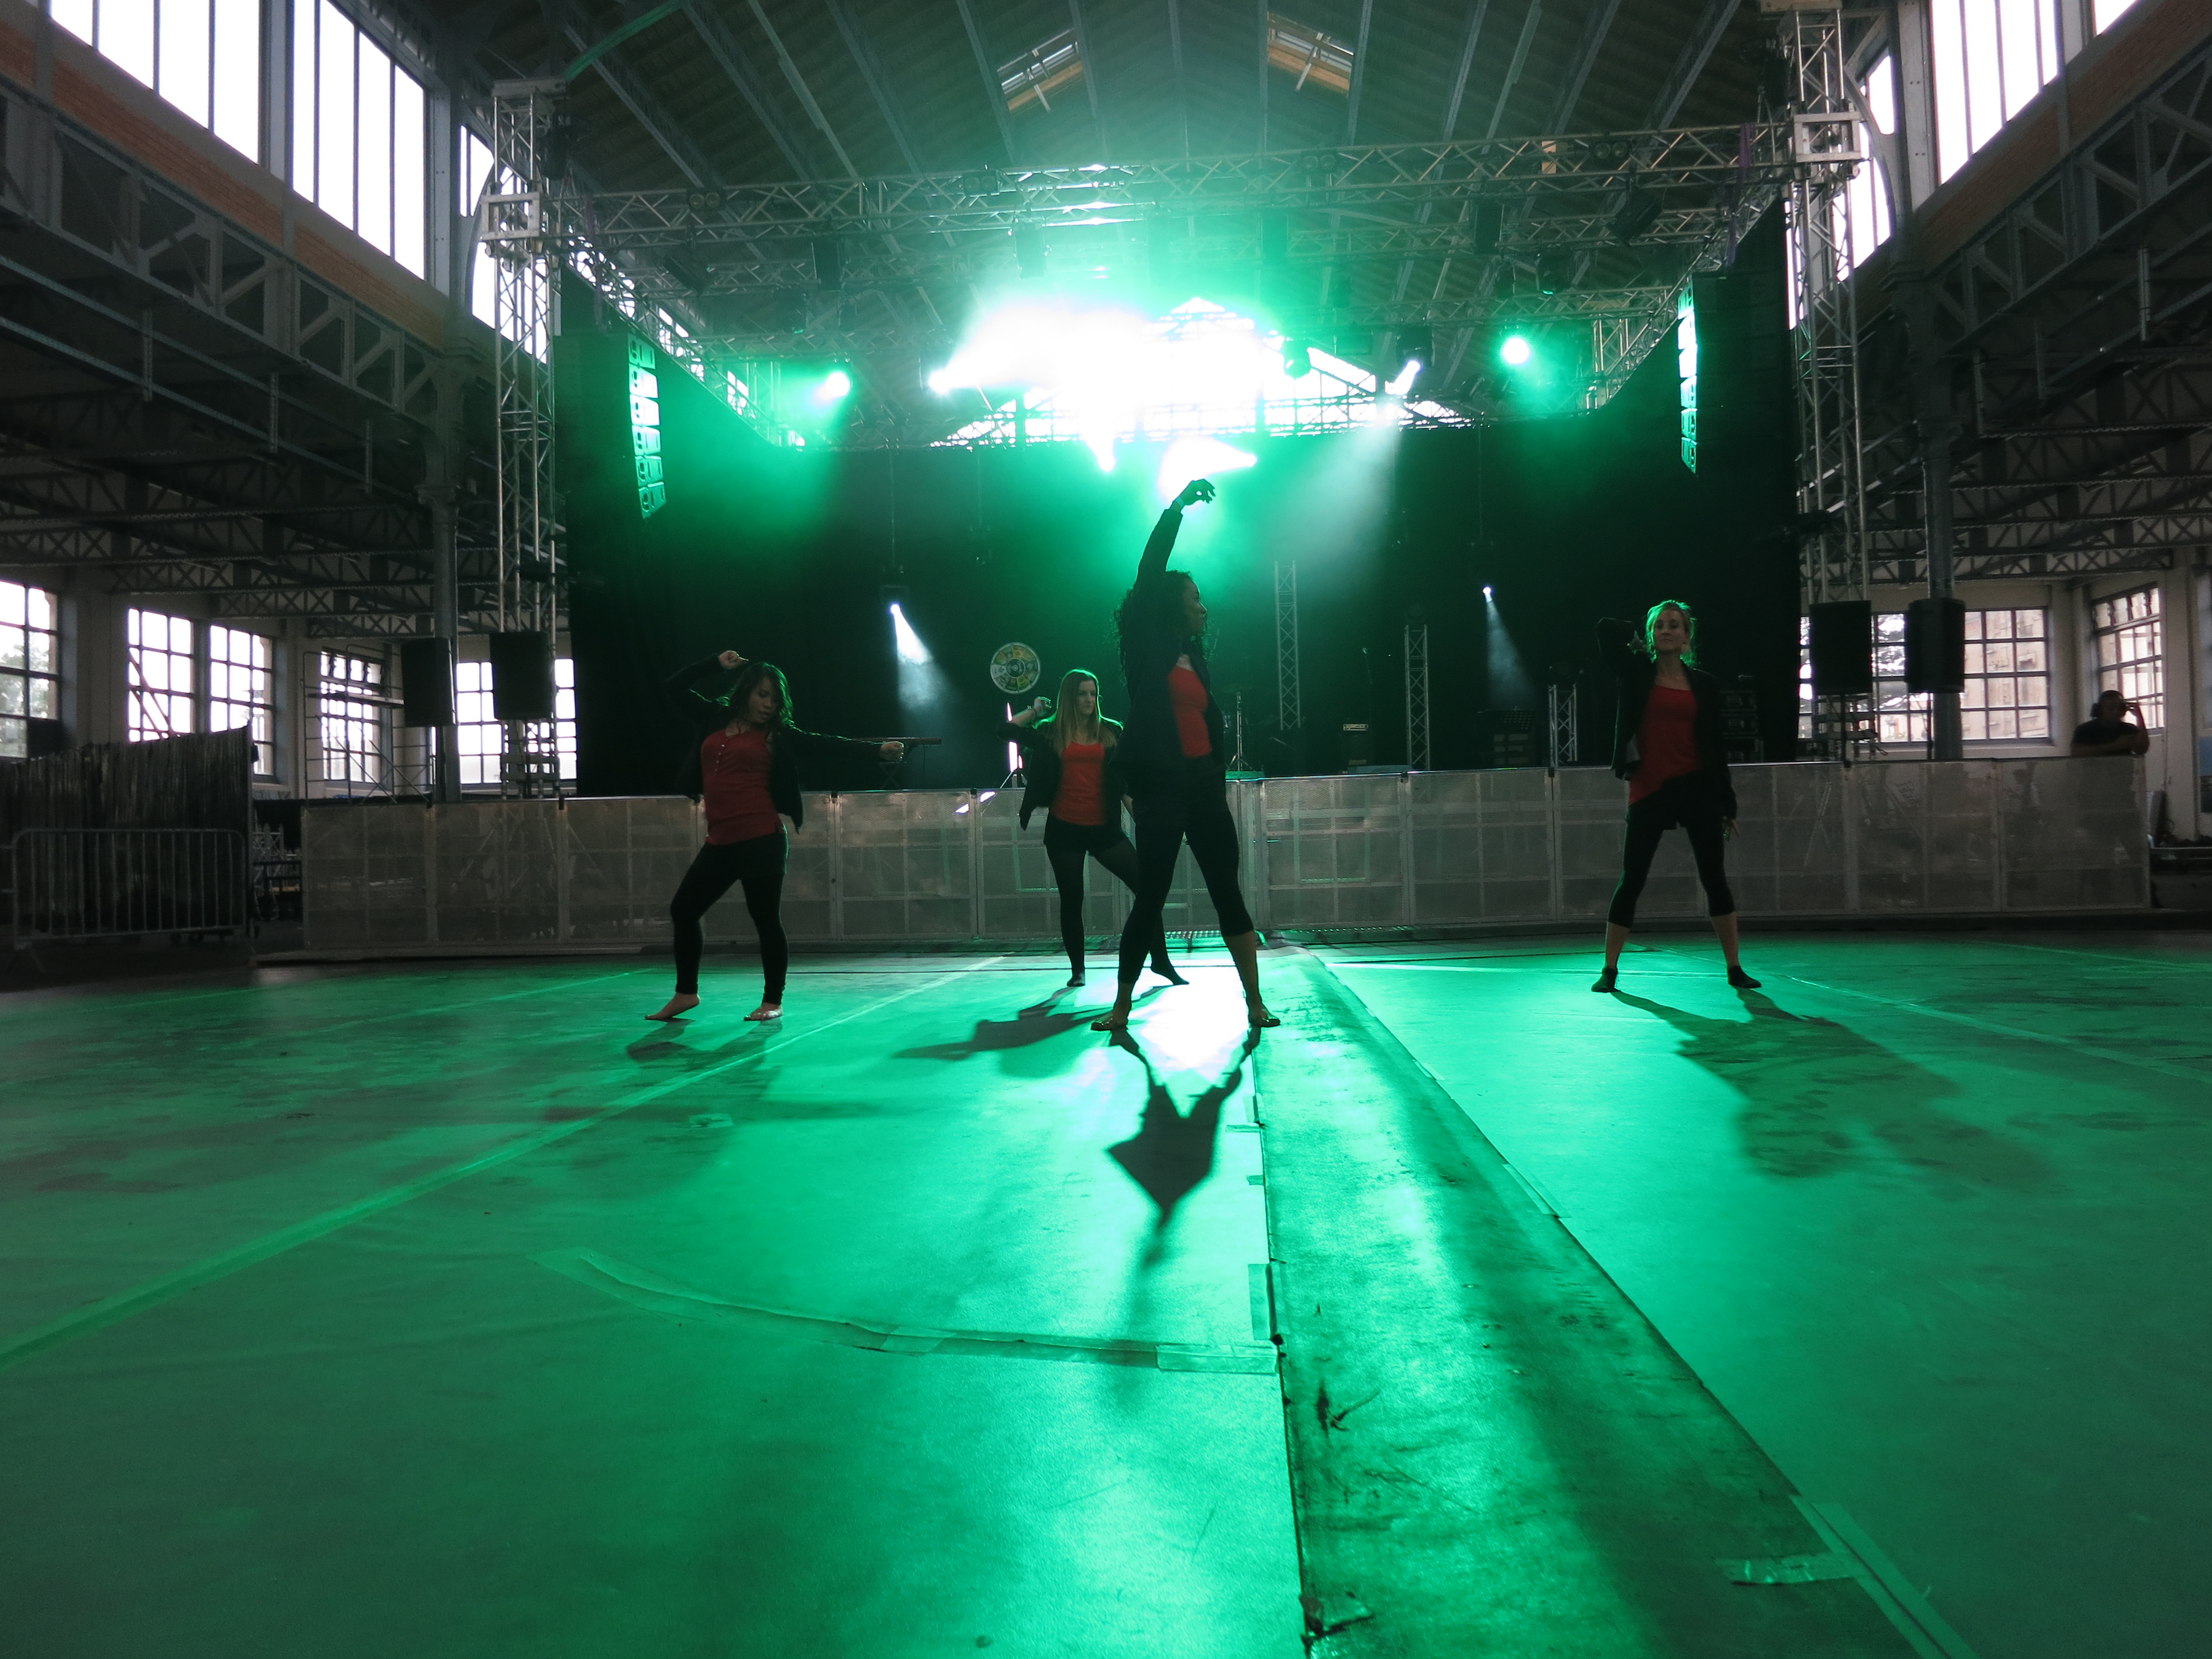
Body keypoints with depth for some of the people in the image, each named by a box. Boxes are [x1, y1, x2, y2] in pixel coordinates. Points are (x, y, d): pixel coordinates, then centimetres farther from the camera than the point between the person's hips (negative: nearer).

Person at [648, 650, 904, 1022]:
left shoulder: (776, 734, 2)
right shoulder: (715, 720, 13)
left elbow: (825, 744, -2)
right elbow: (676, 687, 21)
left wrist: (877, 750, -10)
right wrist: (718, 665, 15)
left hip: (760, 841, -6)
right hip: (720, 842, 6)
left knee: (766, 919, -2)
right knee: (683, 909, 11)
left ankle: (773, 1002, 11)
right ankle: (686, 994, 25)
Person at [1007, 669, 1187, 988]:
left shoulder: (1111, 732, 8)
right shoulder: (1050, 732, 5)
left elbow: (1124, 782, 8)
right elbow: (1008, 730, -5)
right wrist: (1034, 710, 6)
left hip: (1103, 827, 1)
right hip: (1065, 829, -1)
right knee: (1072, 900, 7)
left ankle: (1161, 959, 4)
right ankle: (1077, 969, 20)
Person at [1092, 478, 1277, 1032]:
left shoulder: (1194, 656, 14)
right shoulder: (1147, 650, -1)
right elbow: (1148, 575, -8)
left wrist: (1219, 774, 14)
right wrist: (1177, 508, -8)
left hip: (1204, 786, 6)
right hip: (1162, 788, -6)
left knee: (1228, 895, 6)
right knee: (1150, 900, -1)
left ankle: (1255, 1003, 10)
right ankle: (1121, 1008, 11)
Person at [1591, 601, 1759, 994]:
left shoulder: (1703, 684, 7)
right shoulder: (1637, 674, 4)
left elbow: (1715, 745, 9)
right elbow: (1606, 628, -1)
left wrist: (1727, 803, 7)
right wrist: (1643, 641, 12)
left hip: (1696, 788, 1)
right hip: (1648, 792, -1)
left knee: (1715, 878, 3)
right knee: (1631, 880, 2)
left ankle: (1735, 968, 11)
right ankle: (1609, 969, 12)